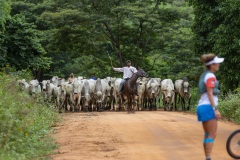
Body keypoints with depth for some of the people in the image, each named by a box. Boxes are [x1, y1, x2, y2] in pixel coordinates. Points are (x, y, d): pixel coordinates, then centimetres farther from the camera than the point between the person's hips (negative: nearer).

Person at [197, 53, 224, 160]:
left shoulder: (204, 75, 17)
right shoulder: (211, 76, -11)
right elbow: (210, 94, -17)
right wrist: (215, 109, -21)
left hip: (201, 106, 10)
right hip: (209, 107, -10)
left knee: (207, 134, 10)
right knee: (213, 134, -10)